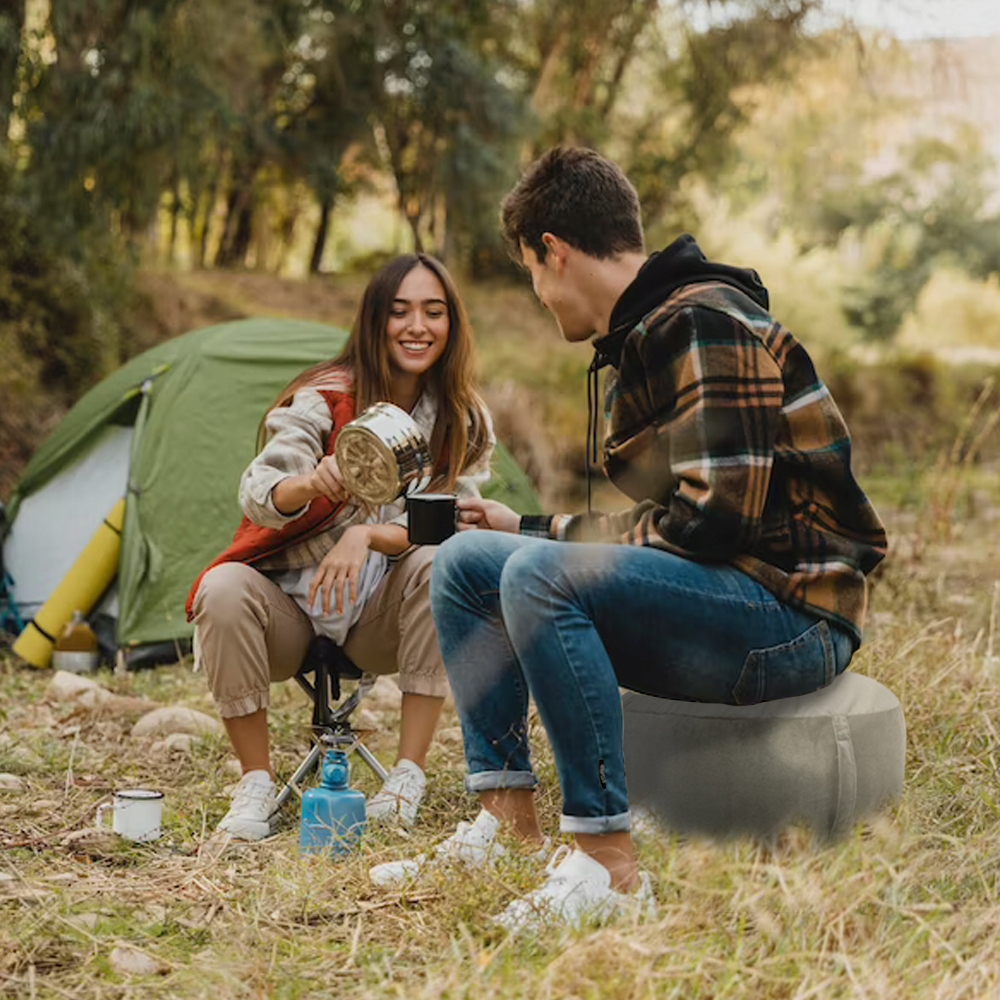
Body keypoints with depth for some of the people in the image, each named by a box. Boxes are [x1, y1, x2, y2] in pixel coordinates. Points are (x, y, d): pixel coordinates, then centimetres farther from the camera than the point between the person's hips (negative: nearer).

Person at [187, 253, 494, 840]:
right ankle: (256, 783, -18)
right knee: (225, 589, -32)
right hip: (290, 607, -1)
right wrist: (307, 485, -48)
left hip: (380, 623, 2)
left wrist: (367, 534, -31)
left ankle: (409, 778, -25)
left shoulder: (464, 423, -2)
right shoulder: (326, 397, -11)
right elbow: (257, 496, -24)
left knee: (439, 564, -29)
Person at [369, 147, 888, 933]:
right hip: (706, 595, 10)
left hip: (793, 616, -10)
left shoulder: (704, 324, -15)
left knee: (539, 575, -31)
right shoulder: (641, 336, 15)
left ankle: (609, 865, -26)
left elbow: (717, 516, -23)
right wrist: (526, 529, 22)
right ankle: (509, 822, 2)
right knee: (465, 561, 7)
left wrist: (548, 543, -9)